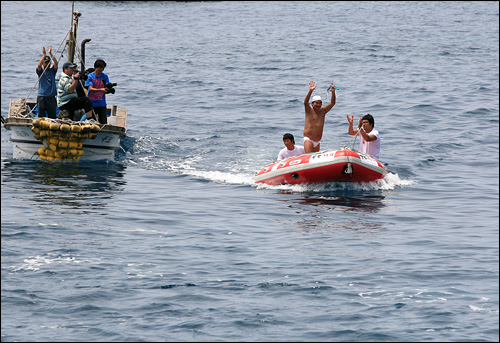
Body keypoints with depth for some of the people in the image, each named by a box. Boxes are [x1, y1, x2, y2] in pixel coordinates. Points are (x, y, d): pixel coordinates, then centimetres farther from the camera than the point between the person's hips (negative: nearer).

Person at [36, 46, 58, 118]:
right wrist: (44, 54, -19)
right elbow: (39, 65, -14)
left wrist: (50, 53, -14)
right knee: (41, 116, -2)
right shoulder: (40, 71, 6)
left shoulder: (52, 71, 10)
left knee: (52, 116, 1)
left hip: (51, 97, 2)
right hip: (42, 97, -2)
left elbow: (56, 63, -5)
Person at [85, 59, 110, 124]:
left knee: (104, 123, -2)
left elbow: (106, 88, 1)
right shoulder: (90, 76, -3)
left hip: (102, 104, 2)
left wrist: (107, 90, -24)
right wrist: (100, 90, -31)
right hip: (92, 103, -2)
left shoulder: (105, 76, 7)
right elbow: (90, 89, -14)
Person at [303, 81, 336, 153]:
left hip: (317, 141, 6)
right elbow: (306, 102, -20)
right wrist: (310, 91, -35)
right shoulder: (309, 111, -2)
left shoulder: (323, 111, 10)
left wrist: (333, 92, -12)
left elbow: (332, 103, 5)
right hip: (308, 139, -6)